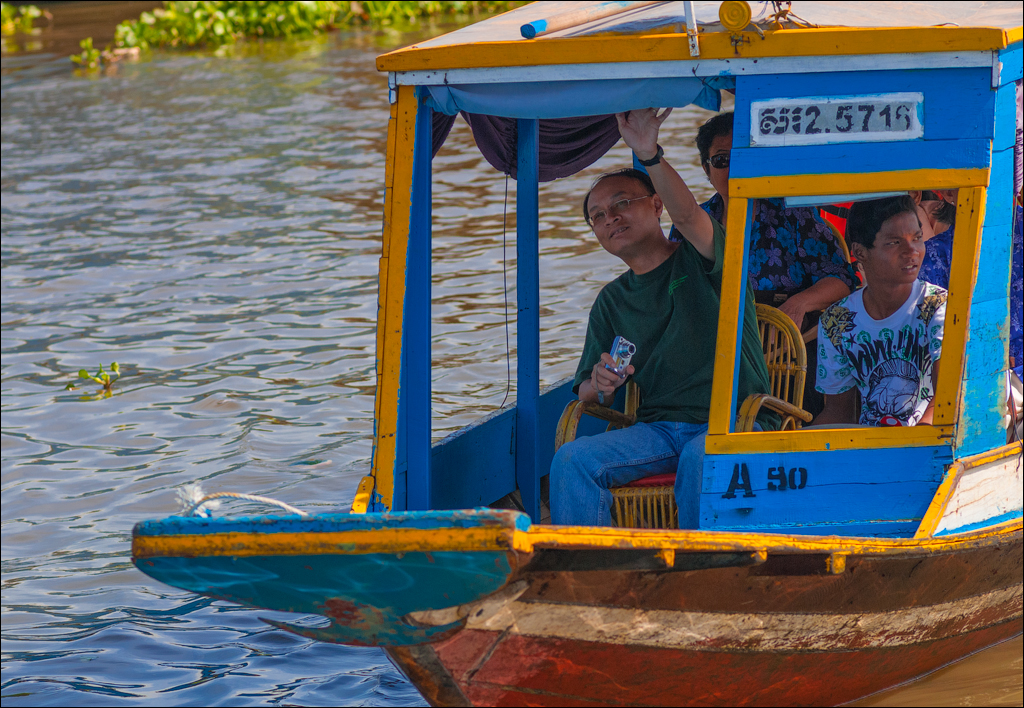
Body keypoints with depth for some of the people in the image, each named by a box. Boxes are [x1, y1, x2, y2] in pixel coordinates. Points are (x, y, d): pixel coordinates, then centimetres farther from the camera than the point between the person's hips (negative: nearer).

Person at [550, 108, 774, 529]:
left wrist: (650, 155, -37)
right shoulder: (612, 300, 20)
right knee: (572, 459, -22)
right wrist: (601, 386, -8)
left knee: (700, 457, -38)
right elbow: (586, 392, 18)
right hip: (658, 428, 4)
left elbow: (686, 215, -19)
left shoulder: (700, 259, 5)